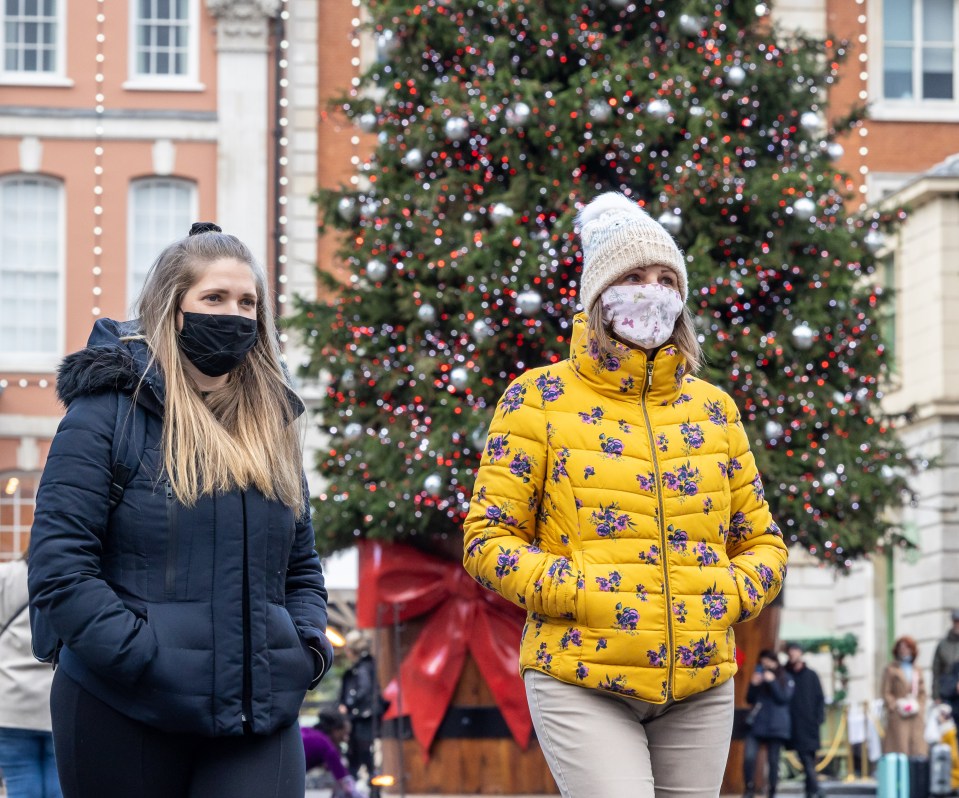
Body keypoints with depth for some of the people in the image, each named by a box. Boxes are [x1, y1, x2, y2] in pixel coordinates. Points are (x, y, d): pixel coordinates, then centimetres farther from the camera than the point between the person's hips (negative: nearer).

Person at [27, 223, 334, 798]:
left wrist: (310, 645, 4)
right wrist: (144, 658, -18)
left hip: (258, 718, 4)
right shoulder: (109, 411, -3)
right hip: (126, 720, -4)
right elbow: (59, 565, -11)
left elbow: (301, 563, 23)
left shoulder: (272, 422, 16)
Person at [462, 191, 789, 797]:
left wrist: (734, 593, -2)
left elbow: (761, 538, 19)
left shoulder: (714, 408, 13)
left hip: (701, 685, 4)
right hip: (582, 677, -4)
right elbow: (488, 537, -1)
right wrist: (579, 593, -14)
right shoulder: (539, 400, 2)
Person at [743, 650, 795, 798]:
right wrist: (753, 685, -6)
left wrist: (772, 682, -16)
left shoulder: (786, 679, 4)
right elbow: (749, 700, 11)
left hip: (776, 726, -2)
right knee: (748, 757, -12)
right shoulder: (759, 675, 14)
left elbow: (784, 698, -9)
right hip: (756, 724, 2)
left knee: (773, 761, 1)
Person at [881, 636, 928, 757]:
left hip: (916, 717, 5)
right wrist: (897, 706, -12)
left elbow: (922, 692, 19)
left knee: (918, 751, -3)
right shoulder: (890, 669, 4)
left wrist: (920, 707, 3)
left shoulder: (917, 670, 18)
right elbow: (886, 693, -1)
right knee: (900, 748, -12)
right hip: (898, 717, -5)